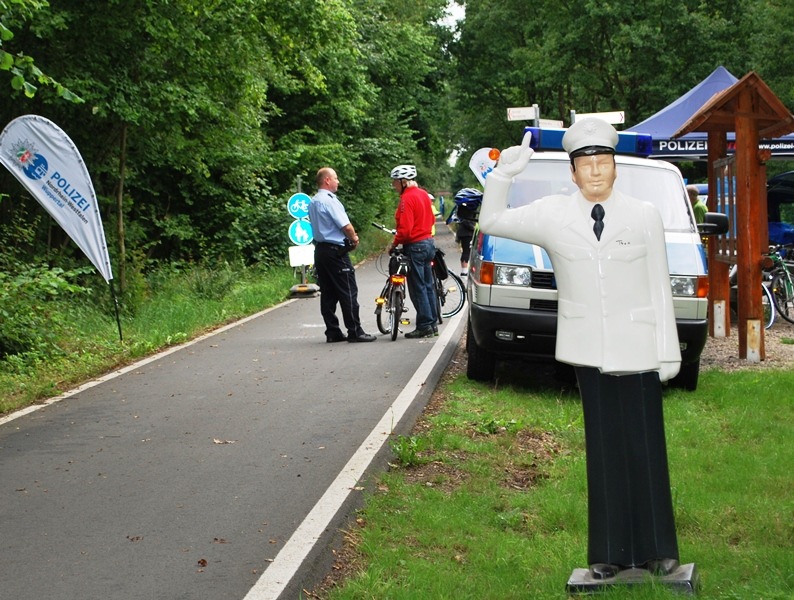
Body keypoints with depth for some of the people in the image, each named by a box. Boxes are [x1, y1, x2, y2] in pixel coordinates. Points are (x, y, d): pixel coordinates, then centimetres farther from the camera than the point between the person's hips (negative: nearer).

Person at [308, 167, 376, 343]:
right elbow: (346, 225, -19)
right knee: (348, 292, -4)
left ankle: (332, 332, 11)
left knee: (328, 293, 9)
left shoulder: (313, 202, 14)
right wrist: (354, 238, 1)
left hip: (320, 248, 9)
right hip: (336, 251, -9)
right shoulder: (330, 201, -15)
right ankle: (355, 331, -3)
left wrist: (349, 236, 11)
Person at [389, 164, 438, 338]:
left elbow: (405, 229, -22)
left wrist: (394, 244, -10)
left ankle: (424, 326, -3)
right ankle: (432, 324, 17)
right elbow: (431, 219, 17)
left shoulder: (407, 198, -17)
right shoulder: (423, 194, 10)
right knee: (427, 285, 13)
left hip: (415, 246, -9)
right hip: (428, 242, 9)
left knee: (417, 288, -4)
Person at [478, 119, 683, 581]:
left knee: (646, 451, 1)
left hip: (638, 351, -1)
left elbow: (660, 288, 3)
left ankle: (656, 550, 10)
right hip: (590, 352, 1)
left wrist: (669, 353, 1)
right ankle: (610, 553, 12)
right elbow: (492, 221, 12)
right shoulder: (553, 215, 4)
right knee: (604, 451, 6)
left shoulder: (645, 216, 2)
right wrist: (505, 174, -2)